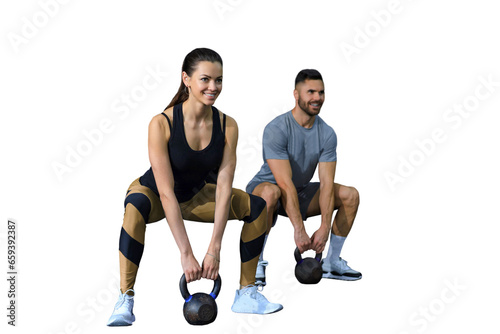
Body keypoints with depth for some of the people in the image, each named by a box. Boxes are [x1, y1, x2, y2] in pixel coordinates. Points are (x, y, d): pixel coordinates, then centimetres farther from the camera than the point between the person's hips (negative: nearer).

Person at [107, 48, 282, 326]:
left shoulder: (227, 125, -18)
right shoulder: (162, 123, -30)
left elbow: (223, 187, -22)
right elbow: (166, 192, -32)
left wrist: (214, 249, -29)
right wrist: (186, 253, -36)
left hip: (195, 194, 5)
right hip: (154, 193, -4)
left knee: (258, 207, -13)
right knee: (136, 206, -39)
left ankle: (247, 294, -2)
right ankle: (125, 301, -31)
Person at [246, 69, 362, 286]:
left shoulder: (327, 134, -8)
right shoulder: (276, 129, -25)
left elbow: (327, 182, -15)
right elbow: (285, 183, -32)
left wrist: (324, 228, -27)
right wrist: (299, 230, -37)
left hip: (300, 192, 6)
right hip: (266, 186, -6)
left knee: (350, 195, -9)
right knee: (271, 192, -41)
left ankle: (332, 262, 3)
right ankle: (256, 262, -23)